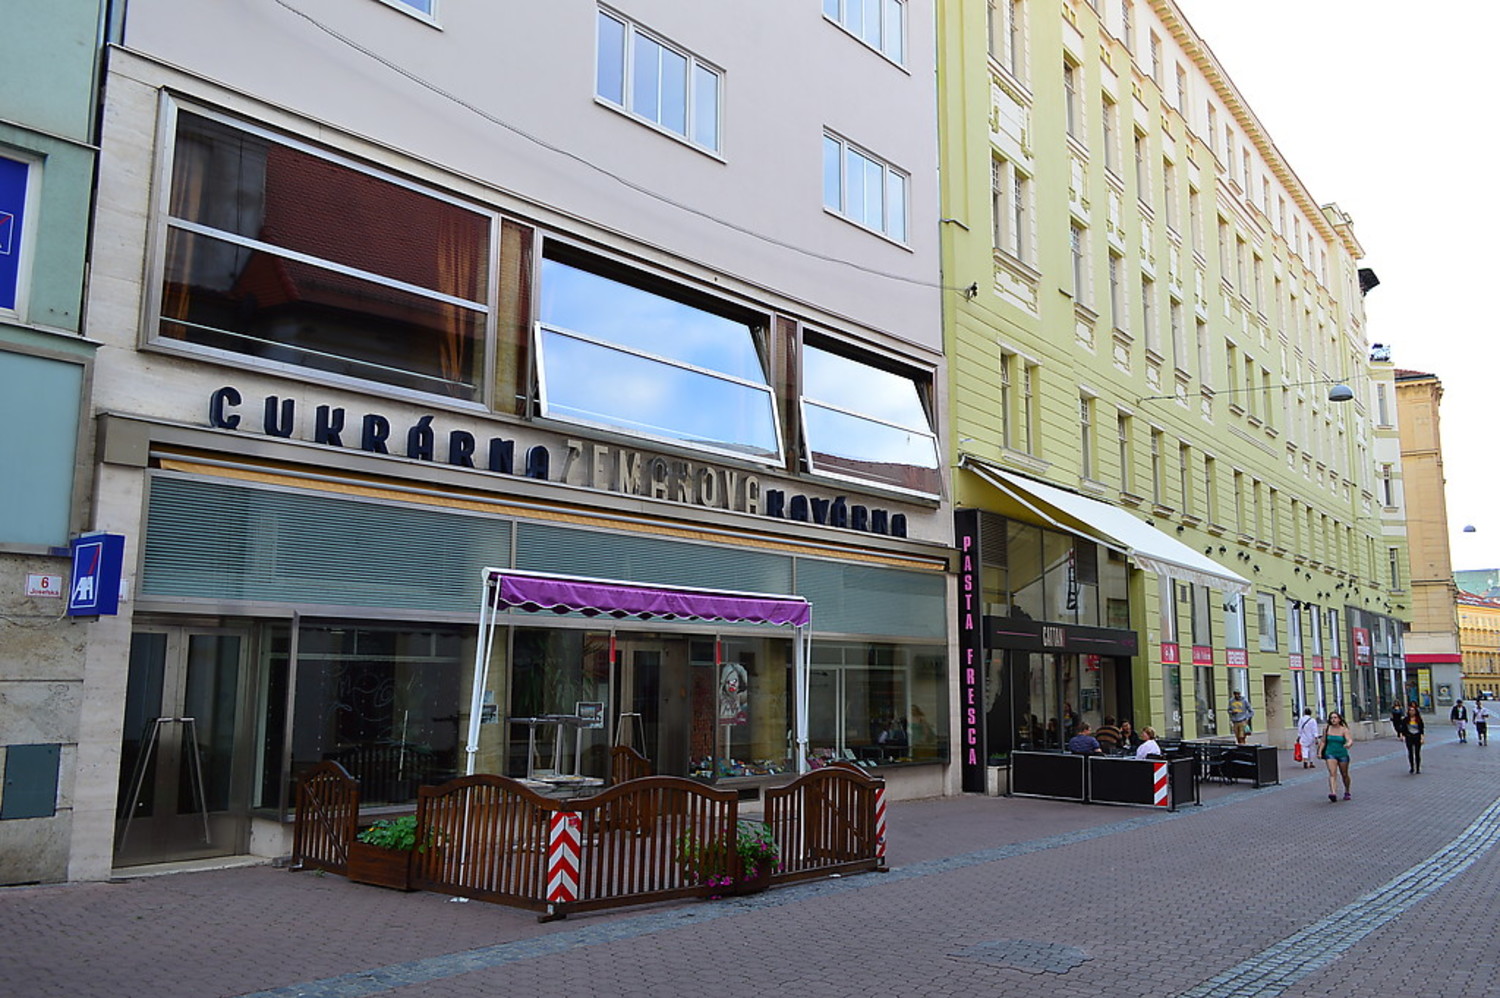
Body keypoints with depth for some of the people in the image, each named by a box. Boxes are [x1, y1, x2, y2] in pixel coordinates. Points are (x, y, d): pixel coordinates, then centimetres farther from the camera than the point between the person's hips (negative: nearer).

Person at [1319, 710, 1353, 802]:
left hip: (1342, 754, 0)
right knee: (1332, 773, -15)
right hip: (1330, 754, 0)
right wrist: (1320, 752, 3)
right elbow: (1323, 741, 11)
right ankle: (1333, 793, -29)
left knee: (1344, 774, 12)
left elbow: (1350, 740, -20)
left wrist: (1348, 744, -42)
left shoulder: (1344, 730, -6)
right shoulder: (1326, 729, 2)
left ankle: (1347, 792, 35)